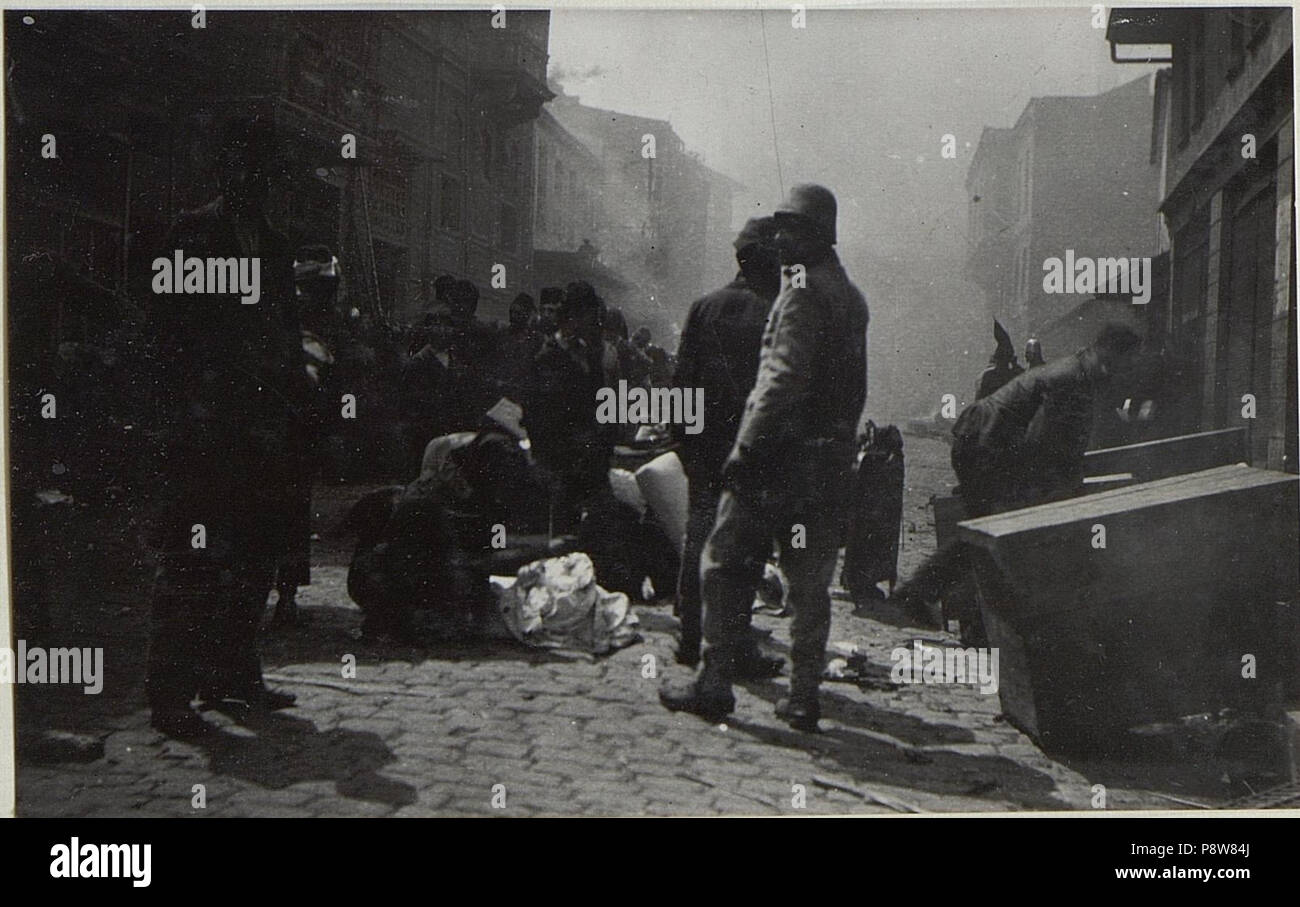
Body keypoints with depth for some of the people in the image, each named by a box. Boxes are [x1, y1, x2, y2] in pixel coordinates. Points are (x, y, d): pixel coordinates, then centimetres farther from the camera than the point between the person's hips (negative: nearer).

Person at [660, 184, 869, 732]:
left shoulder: (803, 291, -11)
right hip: (829, 464, 8)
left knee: (726, 565, 2)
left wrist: (746, 446, -18)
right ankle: (803, 697, 12)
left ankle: (714, 683, 5)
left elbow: (784, 378, -20)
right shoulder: (850, 296, 16)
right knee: (809, 580, 9)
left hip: (779, 458, -8)